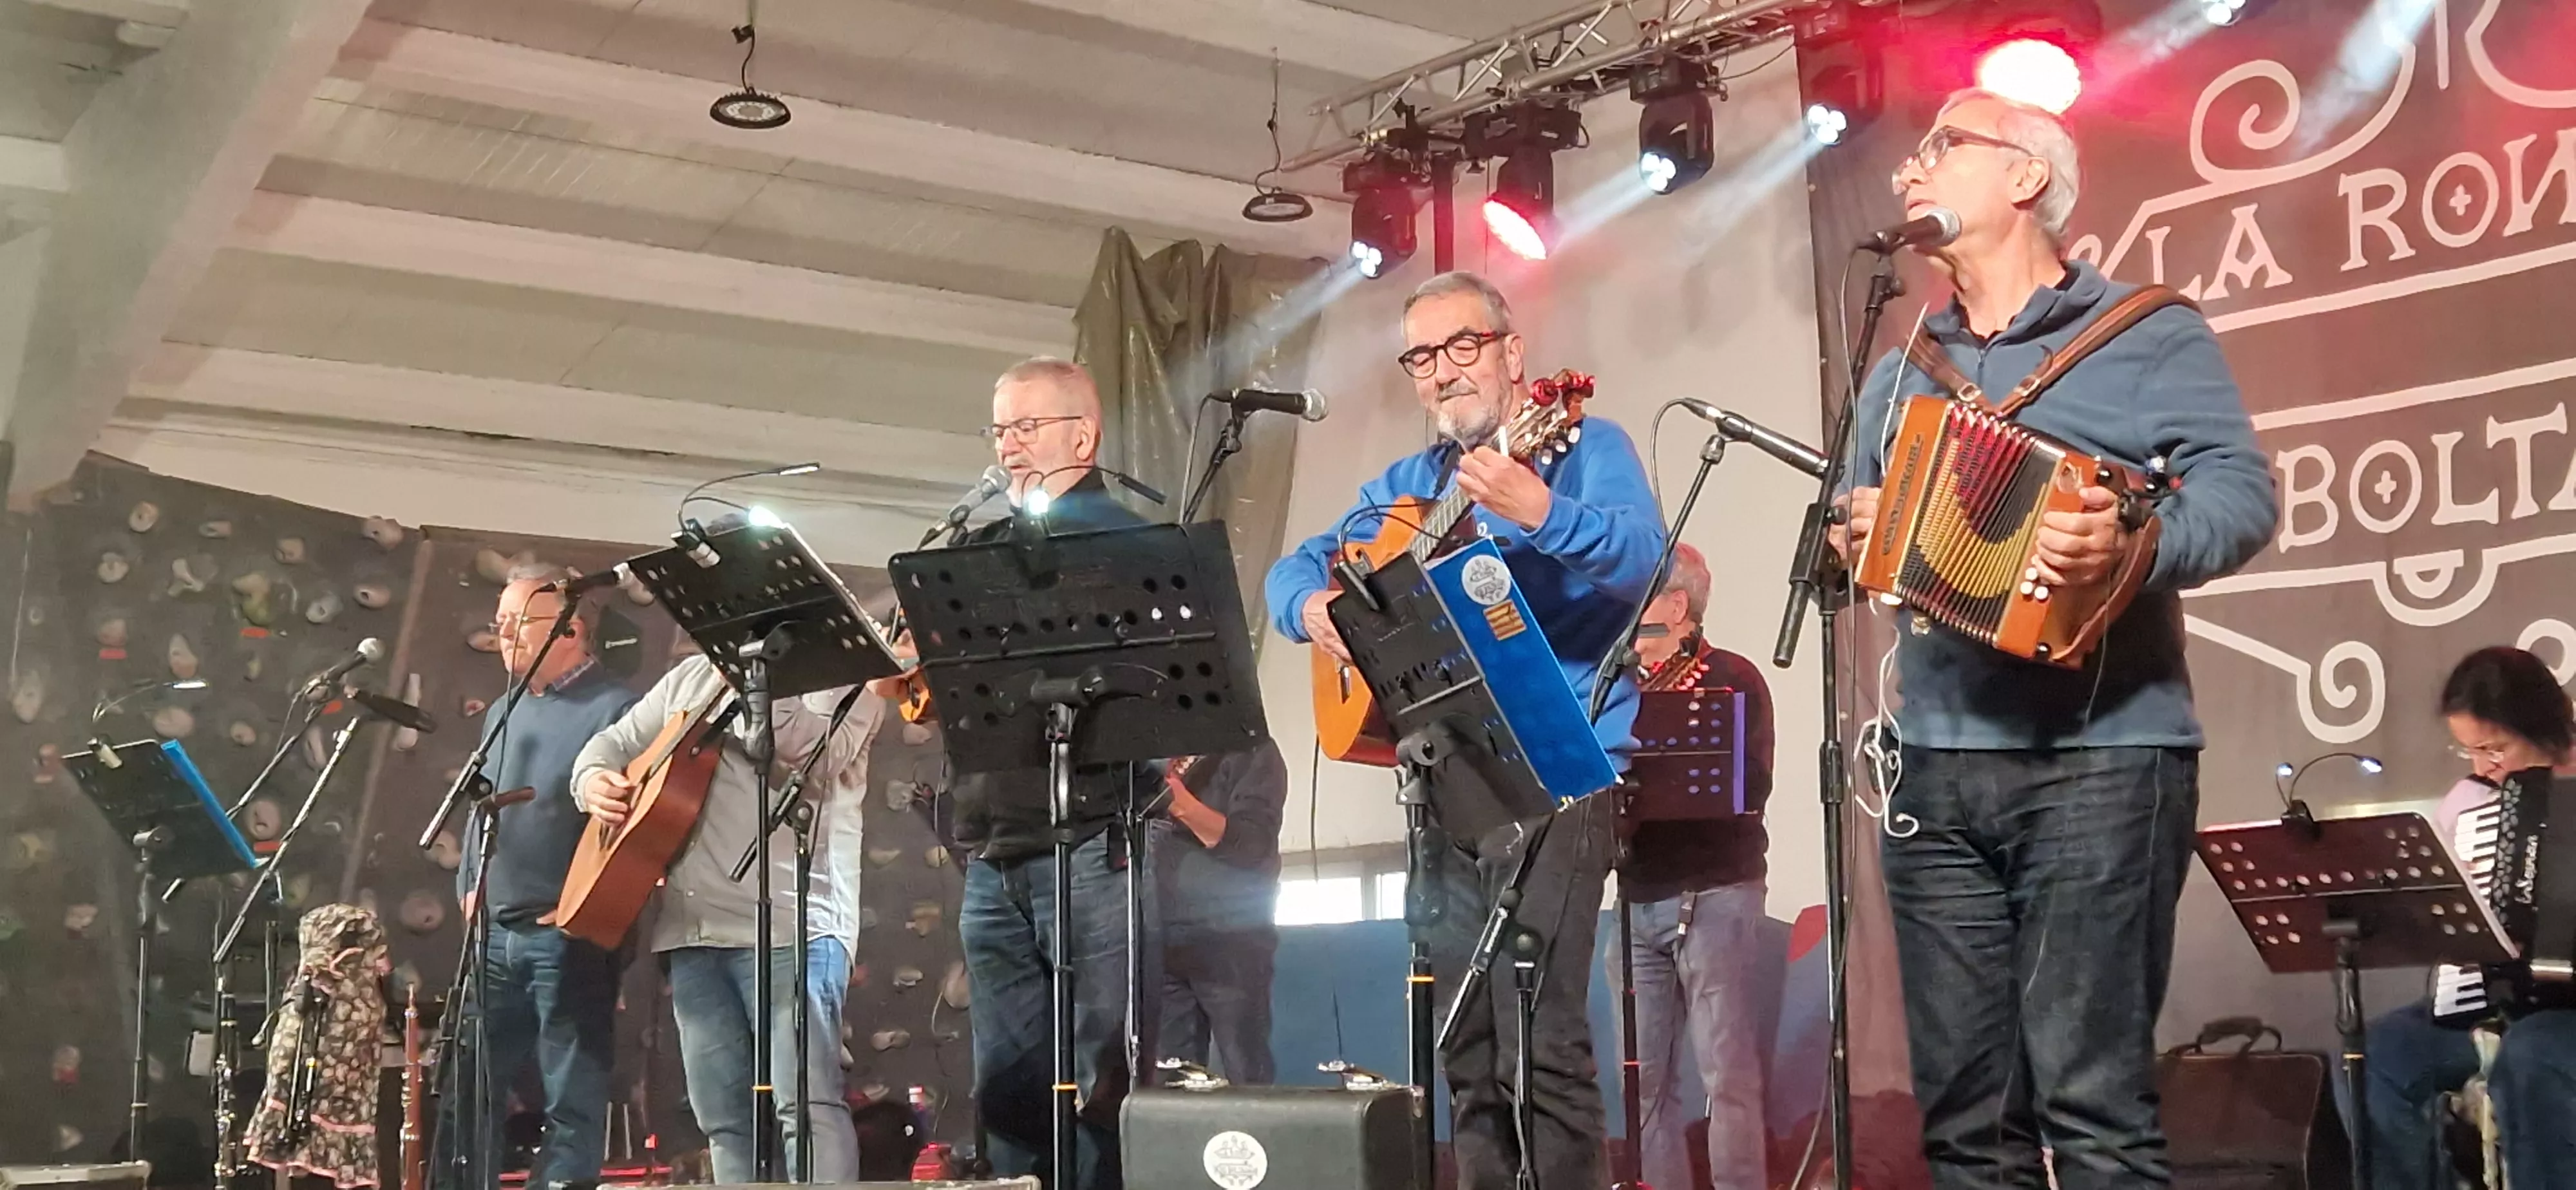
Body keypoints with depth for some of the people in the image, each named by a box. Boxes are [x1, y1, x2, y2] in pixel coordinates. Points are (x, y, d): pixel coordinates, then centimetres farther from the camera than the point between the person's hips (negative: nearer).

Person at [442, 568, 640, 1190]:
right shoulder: (501, 715, 19)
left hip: (572, 936, -8)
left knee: (574, 1103, -3)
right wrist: (469, 889, 12)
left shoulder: (617, 708, -7)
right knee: (464, 1097, 8)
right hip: (495, 933, 8)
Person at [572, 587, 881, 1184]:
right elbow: (616, 741, 28)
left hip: (788, 921, -7)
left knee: (806, 1105, -15)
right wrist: (595, 779, 6)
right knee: (725, 1118, 6)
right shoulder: (691, 677, 23)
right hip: (691, 925, 7)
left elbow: (814, 762, -14)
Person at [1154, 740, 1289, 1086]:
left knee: (1243, 1080, -6)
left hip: (1229, 935, -5)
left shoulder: (1253, 752, 1)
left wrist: (1184, 805, -25)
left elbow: (1253, 845, -11)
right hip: (1163, 937, 5)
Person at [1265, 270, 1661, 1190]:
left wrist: (1541, 513, -35)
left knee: (1538, 1041, -16)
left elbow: (1646, 563, -17)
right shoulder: (1407, 485, 18)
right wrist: (1312, 607, -4)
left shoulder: (1585, 448, -1)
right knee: (1469, 1045, 9)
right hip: (1445, 771, 7)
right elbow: (1294, 567, 20)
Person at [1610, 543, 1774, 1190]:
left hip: (1713, 894, -6)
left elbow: (1750, 787, -13)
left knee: (1727, 1072, -5)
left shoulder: (1732, 678, -2)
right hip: (1636, 900, 6)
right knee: (1643, 1076, 5)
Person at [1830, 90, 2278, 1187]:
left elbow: (2243, 491, -9)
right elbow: (1850, 533, 26)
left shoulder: (2144, 330, 4)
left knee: (2091, 1097, -10)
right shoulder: (1899, 373, 21)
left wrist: (2133, 547, -28)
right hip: (1935, 769, 6)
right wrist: (1848, 542, 3)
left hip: (2100, 759, -5)